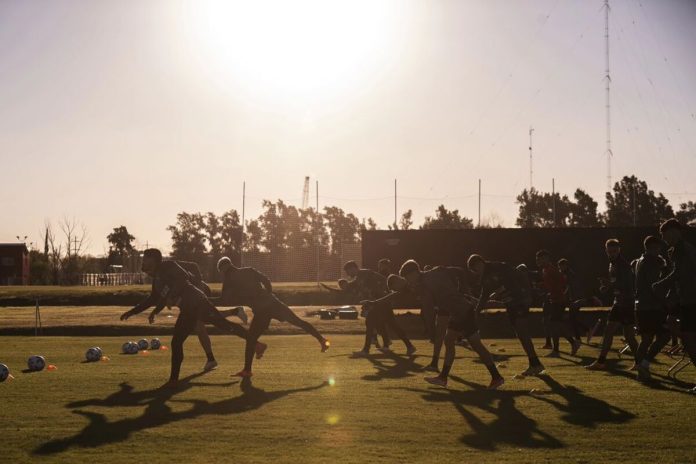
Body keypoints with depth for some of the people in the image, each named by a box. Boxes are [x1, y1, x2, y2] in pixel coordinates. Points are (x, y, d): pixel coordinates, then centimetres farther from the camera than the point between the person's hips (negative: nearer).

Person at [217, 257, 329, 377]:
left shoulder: (230, 280, 4)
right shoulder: (249, 271, 15)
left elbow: (226, 299, 6)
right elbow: (266, 280, 9)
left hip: (260, 310, -4)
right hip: (271, 301, 4)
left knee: (251, 339, 6)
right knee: (298, 321, 9)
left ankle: (247, 370, 6)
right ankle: (322, 340, 5)